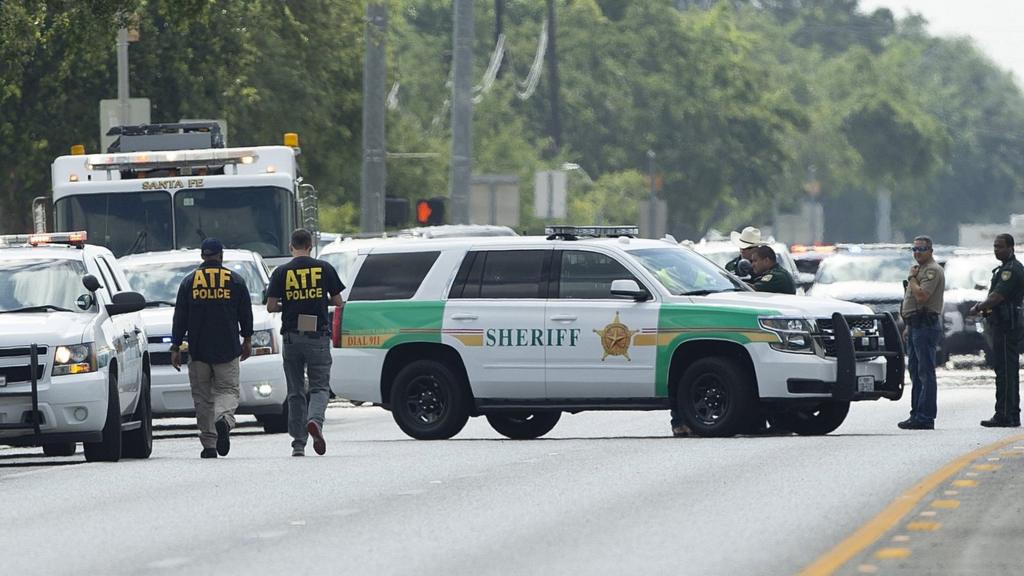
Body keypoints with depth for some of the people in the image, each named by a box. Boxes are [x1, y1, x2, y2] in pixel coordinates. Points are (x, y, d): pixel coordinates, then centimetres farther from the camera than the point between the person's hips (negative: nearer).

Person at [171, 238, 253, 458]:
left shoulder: (189, 282, 2)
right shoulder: (235, 281, 1)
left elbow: (179, 318, 1)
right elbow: (246, 314, 8)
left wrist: (175, 347, 5)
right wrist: (247, 339, 22)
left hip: (198, 350, 1)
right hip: (227, 350, -1)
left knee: (202, 397, 8)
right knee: (227, 390, 4)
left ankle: (209, 445, 6)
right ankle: (224, 420, -29)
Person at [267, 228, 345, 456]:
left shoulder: (281, 272, -1)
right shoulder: (324, 269, -1)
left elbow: (271, 306, -4)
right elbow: (337, 301, 4)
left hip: (292, 337, 1)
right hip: (318, 336, -1)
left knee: (296, 392, 9)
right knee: (320, 386, 4)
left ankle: (298, 443, 8)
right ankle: (315, 420, -26)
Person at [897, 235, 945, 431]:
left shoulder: (932, 271, -12)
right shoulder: (920, 269, 21)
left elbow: (922, 296, -24)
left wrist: (912, 278, -9)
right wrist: (908, 326, 23)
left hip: (926, 326, -11)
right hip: (916, 326, 11)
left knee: (925, 373, -11)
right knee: (916, 373, 12)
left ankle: (925, 417, -12)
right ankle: (917, 415, 16)